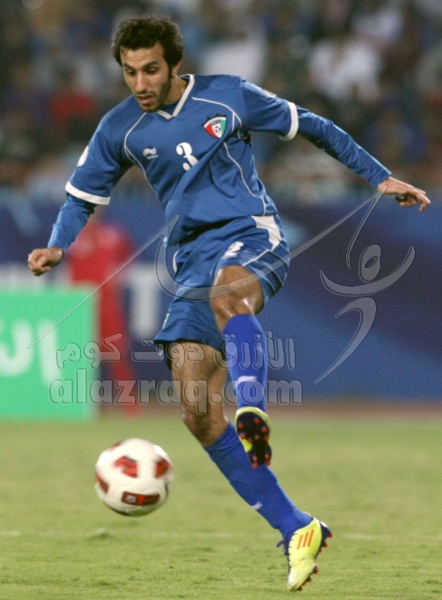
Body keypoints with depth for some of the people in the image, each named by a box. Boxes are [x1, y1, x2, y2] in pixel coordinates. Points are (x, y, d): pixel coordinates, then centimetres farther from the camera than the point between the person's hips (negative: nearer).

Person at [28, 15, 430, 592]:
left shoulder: (228, 96, 1)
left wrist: (380, 177, 10)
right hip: (193, 258, 4)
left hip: (253, 236, -3)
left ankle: (253, 410, -64)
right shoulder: (120, 129, 7)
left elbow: (313, 128, 11)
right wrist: (58, 246, -3)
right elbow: (83, 196, 17)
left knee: (226, 292, -42)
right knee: (198, 412, -11)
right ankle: (296, 530, -5)